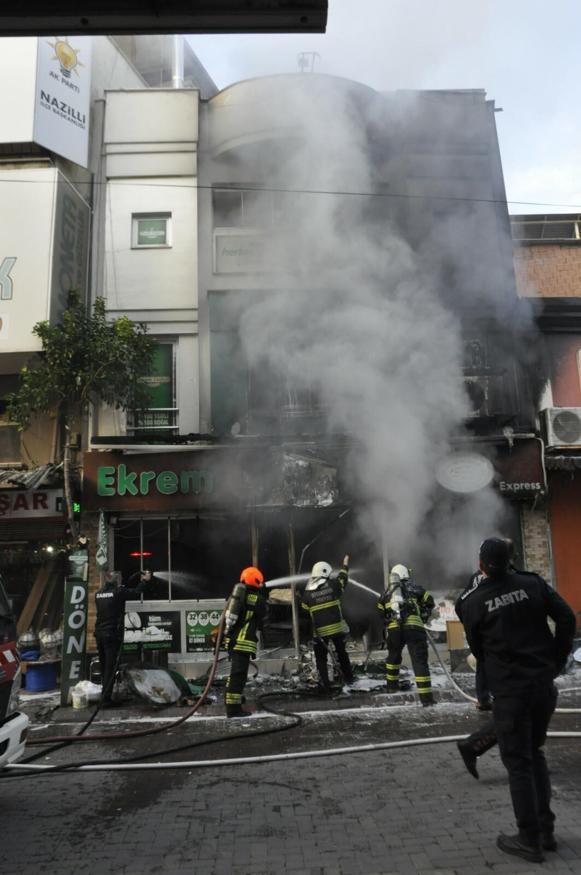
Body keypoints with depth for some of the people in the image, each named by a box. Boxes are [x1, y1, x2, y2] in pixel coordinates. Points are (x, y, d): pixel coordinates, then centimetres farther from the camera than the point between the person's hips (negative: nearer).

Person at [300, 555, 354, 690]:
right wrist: (345, 566, 27)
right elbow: (342, 579, 13)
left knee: (321, 658, 10)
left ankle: (325, 684, 5)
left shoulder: (308, 593, -7)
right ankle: (348, 677, 30)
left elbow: (305, 610, 2)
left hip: (320, 631, -1)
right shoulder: (333, 585, -7)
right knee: (342, 653, 22)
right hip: (337, 628, 2)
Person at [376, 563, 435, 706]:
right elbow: (429, 602, 13)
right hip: (414, 627, -3)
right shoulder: (413, 587, 15)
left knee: (393, 656, 27)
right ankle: (426, 697, -10)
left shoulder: (387, 592, 22)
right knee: (420, 660, -3)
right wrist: (424, 617, 25)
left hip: (393, 629, 3)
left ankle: (392, 686, 40)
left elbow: (380, 613, 22)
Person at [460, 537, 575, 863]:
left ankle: (529, 840, 15)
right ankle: (546, 830, 25)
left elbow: (477, 649, 2)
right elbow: (567, 618, -5)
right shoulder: (533, 584, -3)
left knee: (518, 762, 8)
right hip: (544, 683, 4)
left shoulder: (474, 602, -8)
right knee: (535, 753, 21)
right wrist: (556, 661, 4)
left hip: (509, 689, -4)